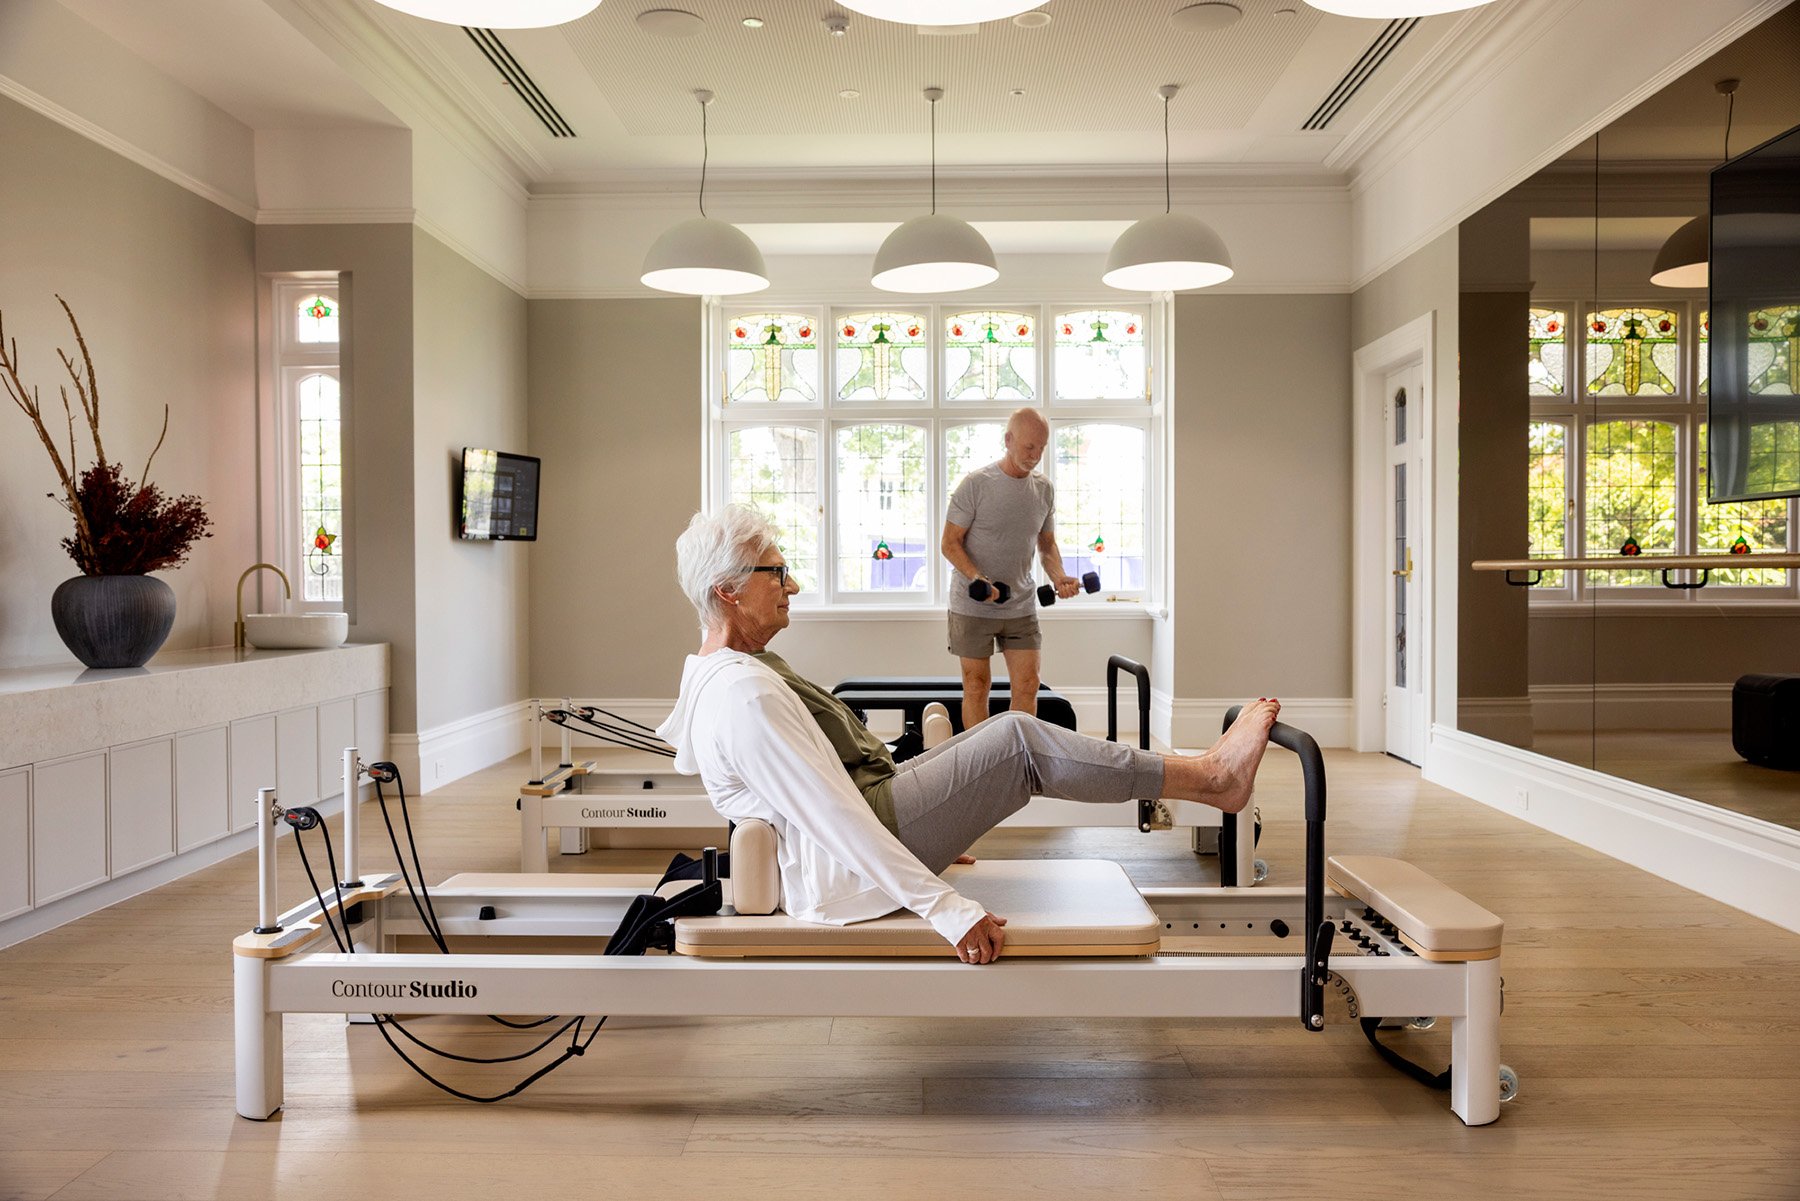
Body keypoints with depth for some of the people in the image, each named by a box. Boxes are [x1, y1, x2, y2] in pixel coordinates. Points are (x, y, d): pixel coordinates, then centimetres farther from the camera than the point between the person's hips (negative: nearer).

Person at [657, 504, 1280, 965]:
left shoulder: (735, 669, 12)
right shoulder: (743, 694, -23)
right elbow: (832, 815, -28)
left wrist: (925, 832, 25)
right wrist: (944, 907, -27)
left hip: (849, 840, 11)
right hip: (844, 873, -10)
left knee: (1010, 734, 6)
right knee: (1019, 742, -12)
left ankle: (1207, 773, 10)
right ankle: (1212, 776, 0)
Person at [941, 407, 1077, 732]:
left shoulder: (1045, 489, 5)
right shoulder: (975, 484, -11)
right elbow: (950, 543, -10)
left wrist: (1058, 576, -6)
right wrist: (979, 580, -26)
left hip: (1021, 607, 5)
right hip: (973, 607, -4)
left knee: (1028, 684, 2)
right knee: (977, 685, 3)